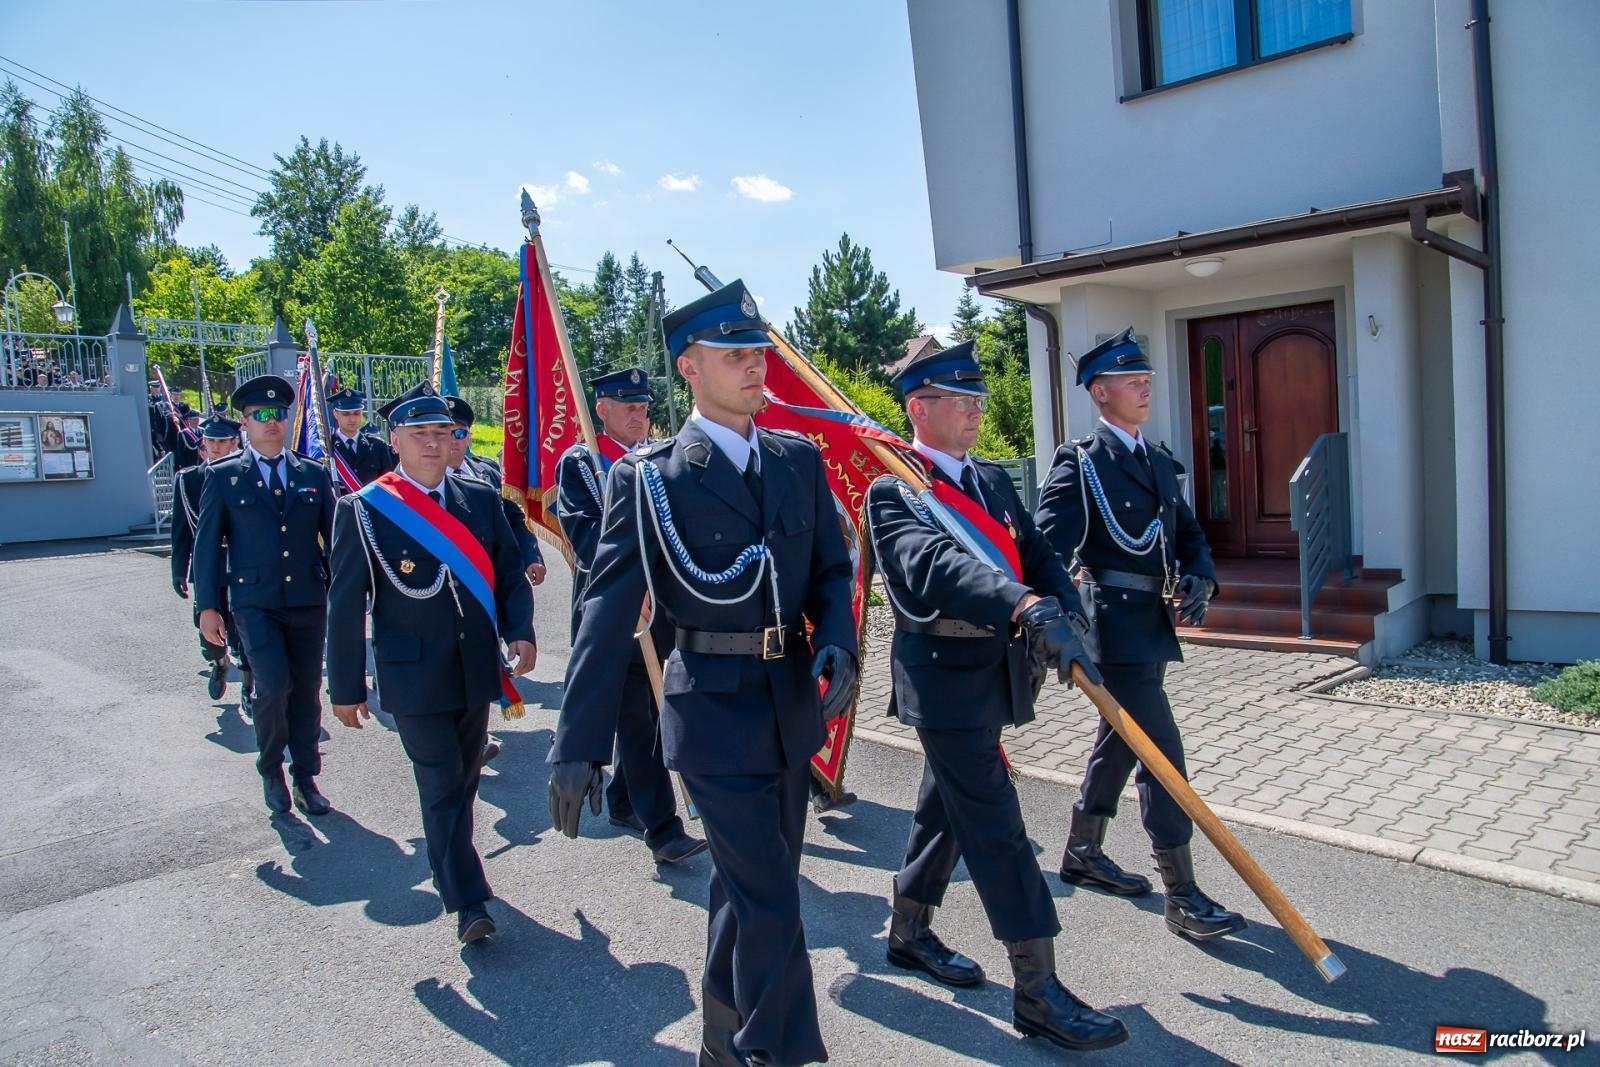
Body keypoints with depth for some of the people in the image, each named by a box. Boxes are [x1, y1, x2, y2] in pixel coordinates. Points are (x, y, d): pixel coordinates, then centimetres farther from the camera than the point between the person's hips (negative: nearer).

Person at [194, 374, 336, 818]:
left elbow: (334, 537, 9)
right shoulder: (223, 476, 2)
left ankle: (306, 778, 23)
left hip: (309, 601, 3)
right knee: (274, 685, -15)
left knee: (306, 691, 8)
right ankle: (271, 770, 10)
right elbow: (208, 544, 2)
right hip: (255, 602, -2)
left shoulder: (313, 474, 8)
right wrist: (208, 606, -2)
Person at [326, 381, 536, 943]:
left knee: (465, 779, 18)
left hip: (477, 669, 4)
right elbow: (345, 606, -4)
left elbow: (509, 574, 8)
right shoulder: (364, 510, -7)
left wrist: (519, 633, -9)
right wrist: (347, 688, -3)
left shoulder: (480, 499, 3)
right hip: (415, 676, -4)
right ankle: (466, 901, 8)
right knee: (442, 786, -2)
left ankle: (449, 861, 41)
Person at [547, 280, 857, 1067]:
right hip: (714, 708, -5)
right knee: (770, 900, -4)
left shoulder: (800, 460, 5)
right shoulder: (648, 477, -9)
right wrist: (578, 743, -14)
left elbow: (831, 568, 10)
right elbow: (609, 611, -11)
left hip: (793, 704, 5)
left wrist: (836, 641, -12)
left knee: (748, 884, 20)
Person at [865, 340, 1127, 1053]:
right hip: (944, 679, -8)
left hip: (993, 673, 8)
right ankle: (1036, 990, 6)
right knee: (997, 829, -5)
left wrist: (1063, 616, -13)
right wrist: (1029, 607, -45)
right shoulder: (892, 492, -13)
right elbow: (936, 566, -31)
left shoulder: (993, 480, 13)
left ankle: (909, 931, 38)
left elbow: (1037, 554, 8)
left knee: (946, 810, 20)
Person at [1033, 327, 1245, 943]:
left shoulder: (1158, 461, 16)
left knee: (1119, 743, 19)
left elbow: (1188, 534, 18)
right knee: (1162, 753, -7)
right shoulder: (1079, 463, -10)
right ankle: (1182, 897, 3)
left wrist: (1199, 578, -3)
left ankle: (1082, 854, 36)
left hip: (1153, 626, 9)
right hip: (1115, 625, -9)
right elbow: (1047, 549, -18)